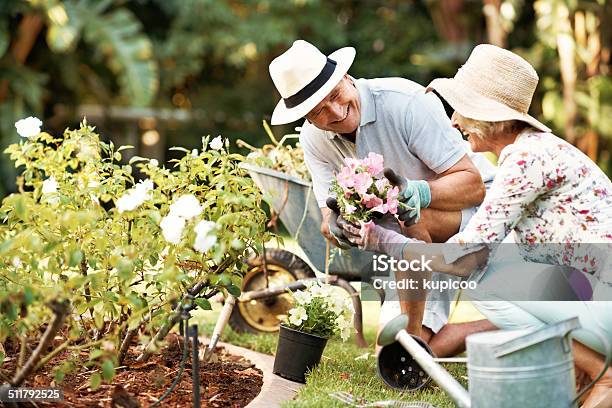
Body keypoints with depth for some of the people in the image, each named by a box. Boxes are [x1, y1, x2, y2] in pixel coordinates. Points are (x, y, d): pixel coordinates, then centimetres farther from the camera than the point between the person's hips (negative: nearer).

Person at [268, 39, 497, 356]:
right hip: (417, 247, 6)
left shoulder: (407, 102, -27)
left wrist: (418, 191, -45)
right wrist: (335, 228, -34)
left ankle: (412, 329, -26)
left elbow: (472, 182, -26)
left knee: (412, 217, -40)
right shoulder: (314, 140, -8)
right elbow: (330, 223, -9)